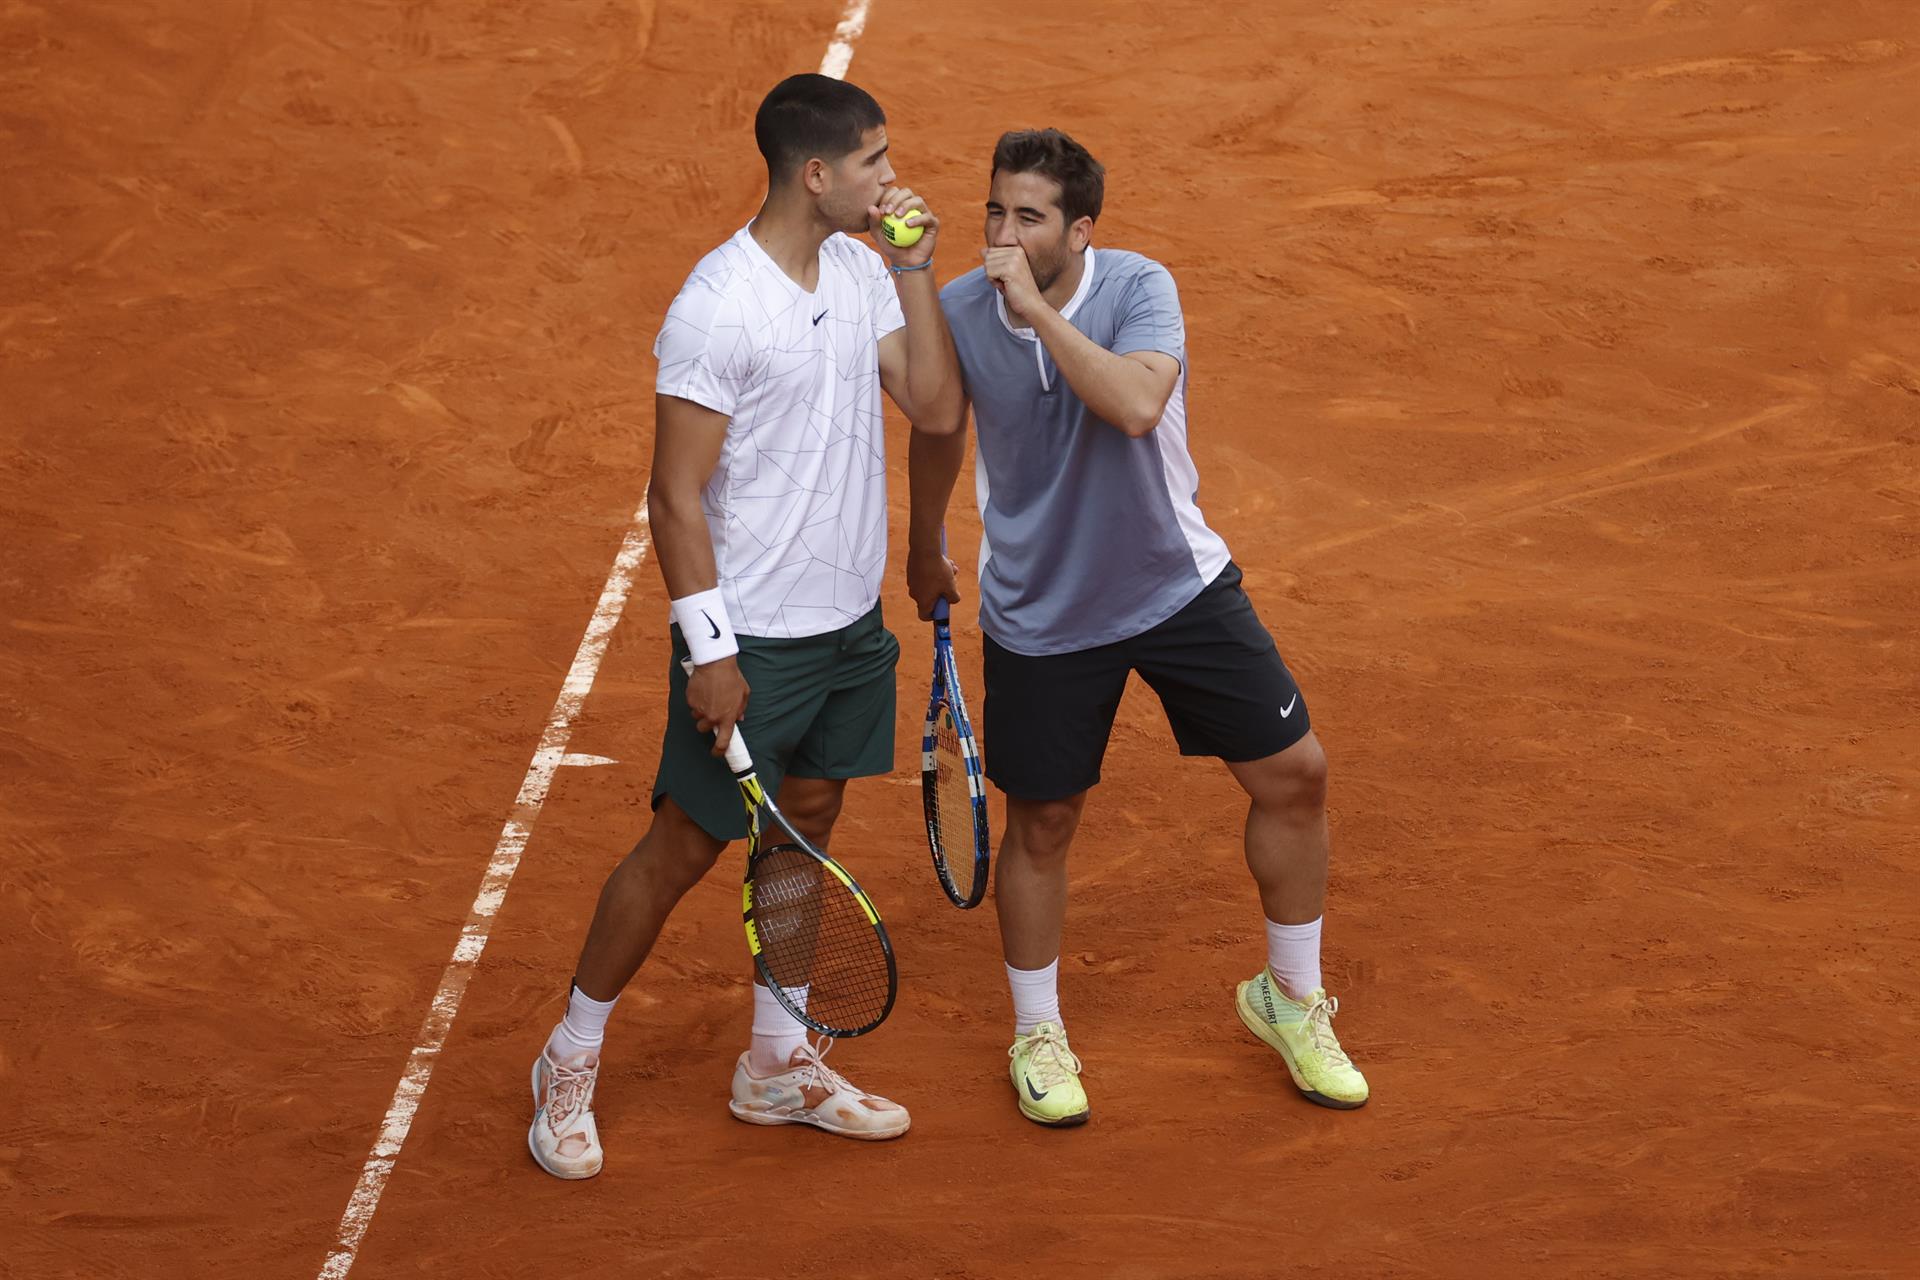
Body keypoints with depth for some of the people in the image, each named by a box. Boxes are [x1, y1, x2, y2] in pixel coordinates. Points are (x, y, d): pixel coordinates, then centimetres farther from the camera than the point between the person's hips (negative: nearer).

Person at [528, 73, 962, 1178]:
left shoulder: (861, 272, 4)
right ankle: (570, 1065, 17)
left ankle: (779, 1065, 29)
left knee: (807, 826, 16)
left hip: (850, 625, 8)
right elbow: (676, 496, -18)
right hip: (754, 639, -8)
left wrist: (914, 270, -6)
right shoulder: (719, 307, -20)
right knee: (687, 846, 1)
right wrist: (710, 650, -19)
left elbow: (937, 403, 1)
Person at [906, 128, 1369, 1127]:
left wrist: (1036, 306, -39)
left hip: (1176, 585, 0)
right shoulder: (958, 314, -12)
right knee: (1041, 823, 8)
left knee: (1293, 773, 1)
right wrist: (924, 551, 21)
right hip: (1039, 613, 0)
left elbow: (1135, 407, -39)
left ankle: (1288, 997, 24)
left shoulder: (1139, 289, -19)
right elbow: (937, 433, 9)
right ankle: (1038, 1037, 31)